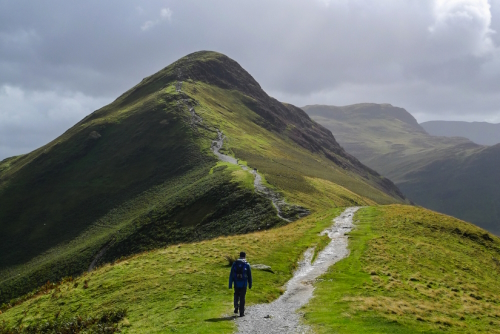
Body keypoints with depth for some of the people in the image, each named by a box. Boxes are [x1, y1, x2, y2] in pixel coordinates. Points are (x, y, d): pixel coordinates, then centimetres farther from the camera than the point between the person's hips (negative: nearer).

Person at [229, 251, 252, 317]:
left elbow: (231, 275, -1)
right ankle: (241, 312, 4)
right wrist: (250, 284, 11)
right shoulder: (247, 264, -3)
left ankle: (236, 308, 5)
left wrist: (230, 284, 1)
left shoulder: (235, 263, 1)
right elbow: (249, 275, 1)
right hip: (244, 284, -1)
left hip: (236, 283, 1)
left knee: (236, 295, 22)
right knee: (242, 298, 4)